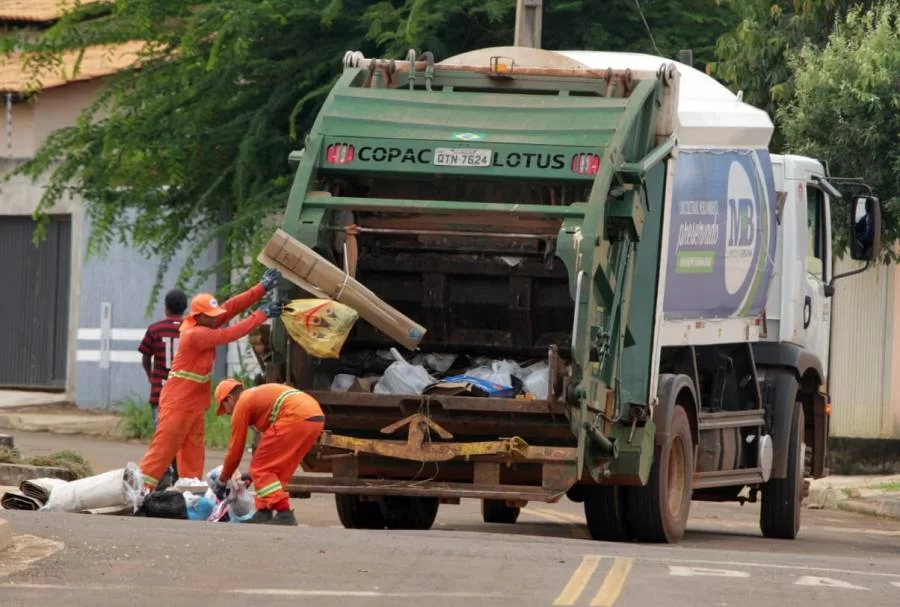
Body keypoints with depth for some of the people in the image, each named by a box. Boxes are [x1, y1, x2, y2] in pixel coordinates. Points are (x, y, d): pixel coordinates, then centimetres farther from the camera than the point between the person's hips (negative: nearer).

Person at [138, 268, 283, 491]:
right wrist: (262, 315, -17)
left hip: (194, 404, 9)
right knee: (162, 450, -9)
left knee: (193, 454, 9)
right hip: (177, 403, -9)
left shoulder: (204, 325, 4)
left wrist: (262, 289, -2)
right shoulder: (195, 335, -21)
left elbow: (232, 307, 1)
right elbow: (229, 334, -22)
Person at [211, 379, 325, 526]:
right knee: (277, 471, 20)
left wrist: (221, 481, 22)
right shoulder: (259, 394, 34)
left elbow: (235, 449, 10)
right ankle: (264, 513, 18)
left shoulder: (242, 404, 9)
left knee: (261, 469, -1)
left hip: (296, 419, -9)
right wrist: (252, 474, 46)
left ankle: (284, 514, -11)